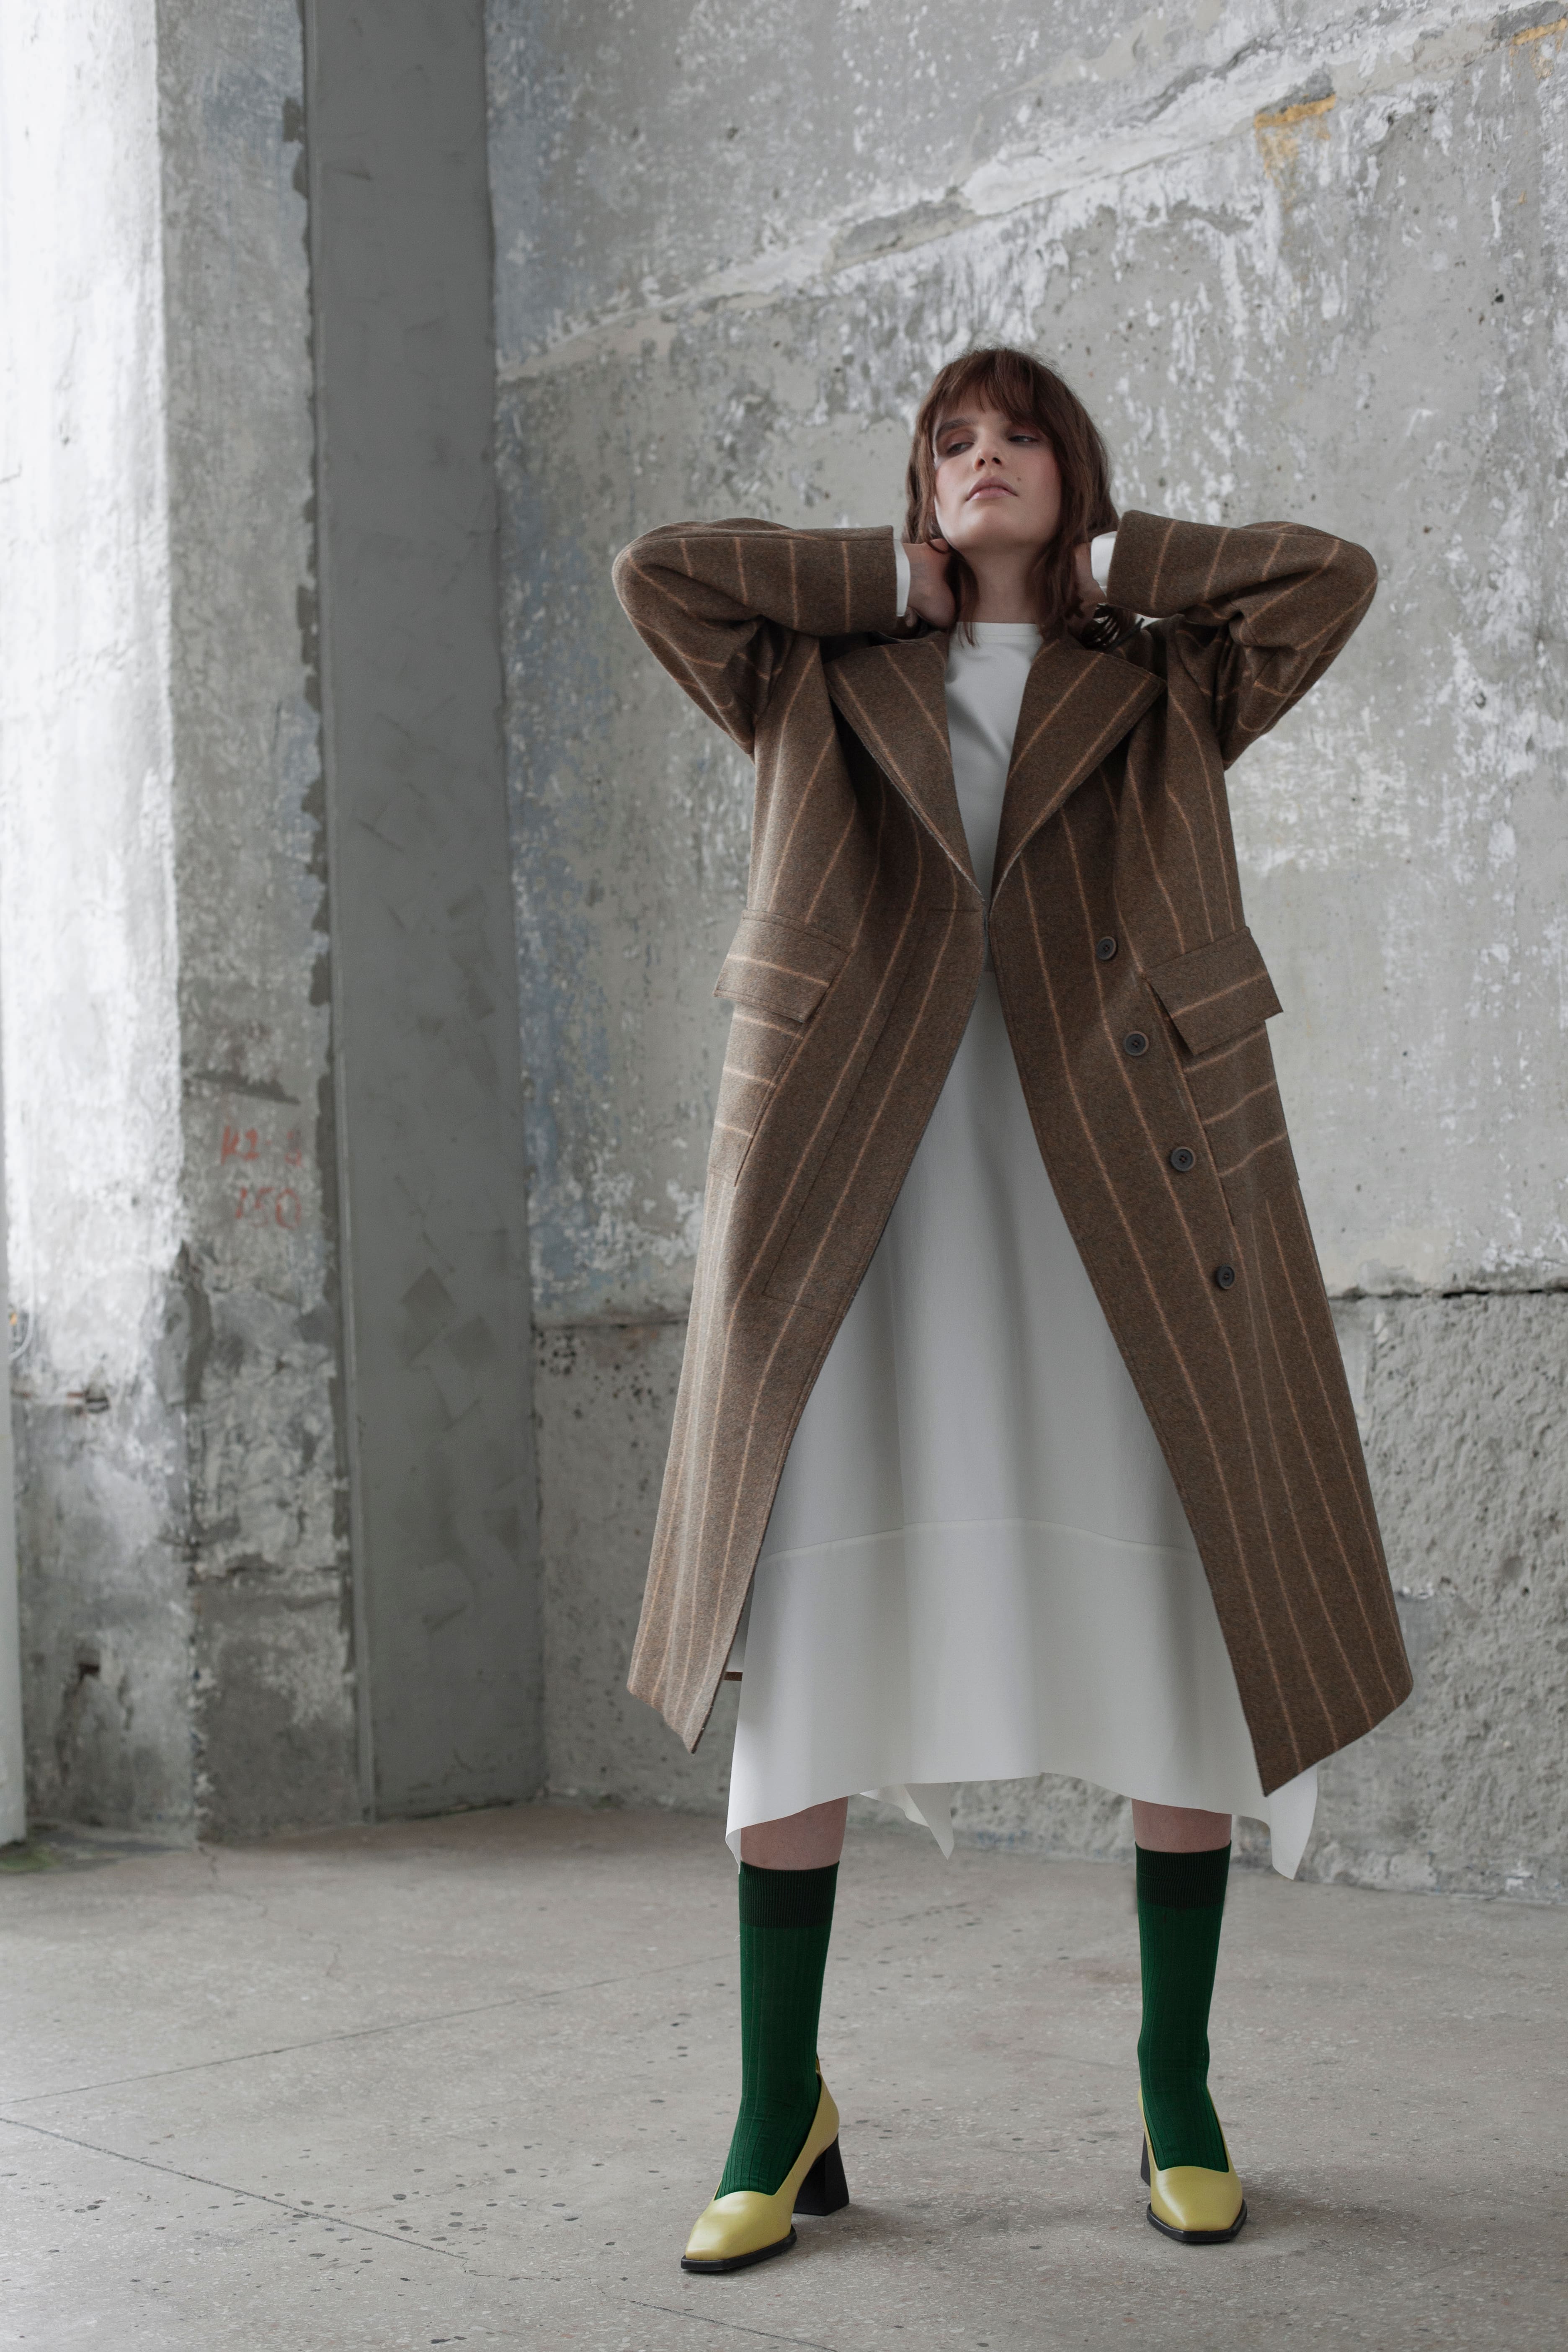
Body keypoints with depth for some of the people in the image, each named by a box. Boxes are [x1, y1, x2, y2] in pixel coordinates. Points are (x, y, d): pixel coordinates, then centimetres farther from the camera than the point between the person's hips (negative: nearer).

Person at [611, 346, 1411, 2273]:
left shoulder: (1165, 692, 17)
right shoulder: (824, 684, 19)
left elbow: (1332, 576, 5)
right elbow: (655, 573, 9)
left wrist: (1097, 563, 14)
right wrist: (900, 582, 14)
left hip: (1124, 1200, 0)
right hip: (854, 1197, 0)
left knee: (1181, 1628, 0)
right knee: (804, 1630, -3)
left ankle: (1178, 2096, 14)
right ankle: (780, 2114, 7)